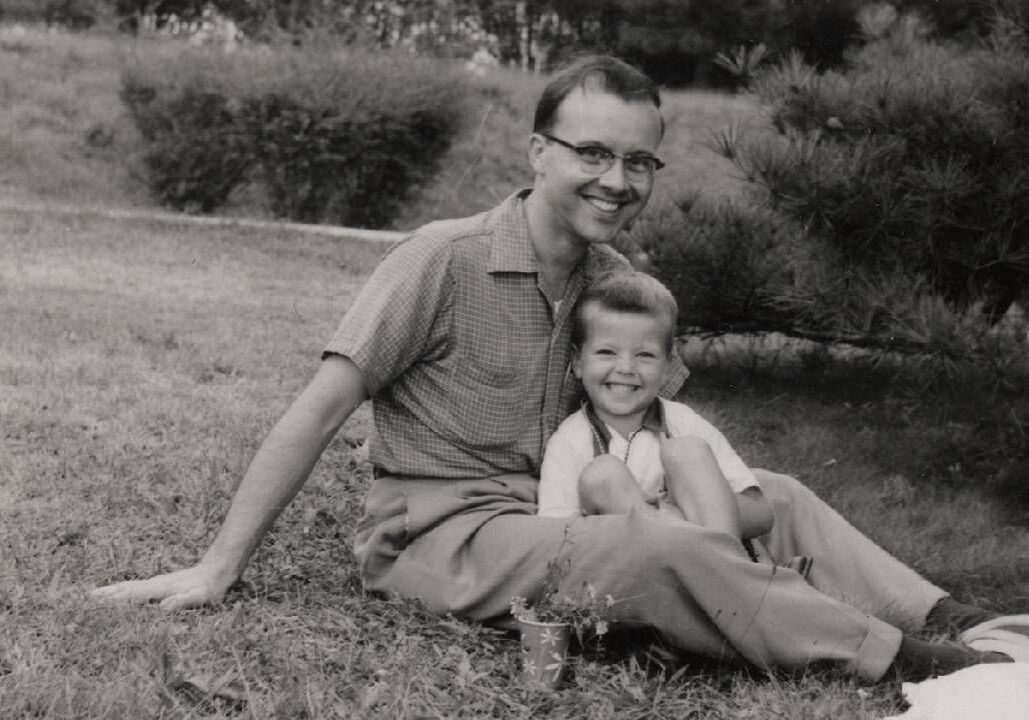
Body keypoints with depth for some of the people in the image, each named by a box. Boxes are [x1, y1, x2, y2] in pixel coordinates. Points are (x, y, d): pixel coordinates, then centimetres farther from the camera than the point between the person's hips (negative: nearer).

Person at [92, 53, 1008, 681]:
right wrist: (219, 569, -17)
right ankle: (897, 659, -19)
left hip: (556, 522, 7)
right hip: (441, 536, -7)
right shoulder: (445, 260, -14)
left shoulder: (621, 281, 6)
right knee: (662, 553, -29)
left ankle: (950, 625, -7)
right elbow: (321, 409, -15)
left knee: (774, 496, -3)